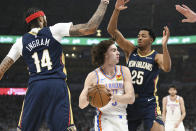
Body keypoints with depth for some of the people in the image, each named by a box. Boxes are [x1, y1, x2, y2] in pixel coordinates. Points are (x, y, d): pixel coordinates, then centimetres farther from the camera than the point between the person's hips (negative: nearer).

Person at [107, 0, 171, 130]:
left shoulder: (156, 57, -2)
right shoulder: (131, 50, 7)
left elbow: (167, 68, -25)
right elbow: (112, 30, -1)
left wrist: (164, 46, -36)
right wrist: (116, 11, -15)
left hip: (149, 103, -4)